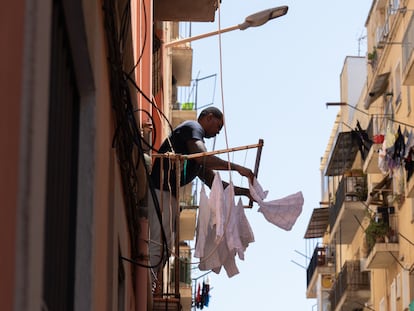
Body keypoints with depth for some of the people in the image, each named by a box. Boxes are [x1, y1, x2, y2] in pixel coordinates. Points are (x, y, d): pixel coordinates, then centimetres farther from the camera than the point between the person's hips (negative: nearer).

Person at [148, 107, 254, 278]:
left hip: (169, 195, 10)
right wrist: (236, 167, -11)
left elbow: (214, 183, 30)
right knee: (158, 244, -16)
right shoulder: (192, 127, 2)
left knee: (164, 246, 10)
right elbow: (202, 157, -18)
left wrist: (245, 191, 24)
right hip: (159, 191, -10)